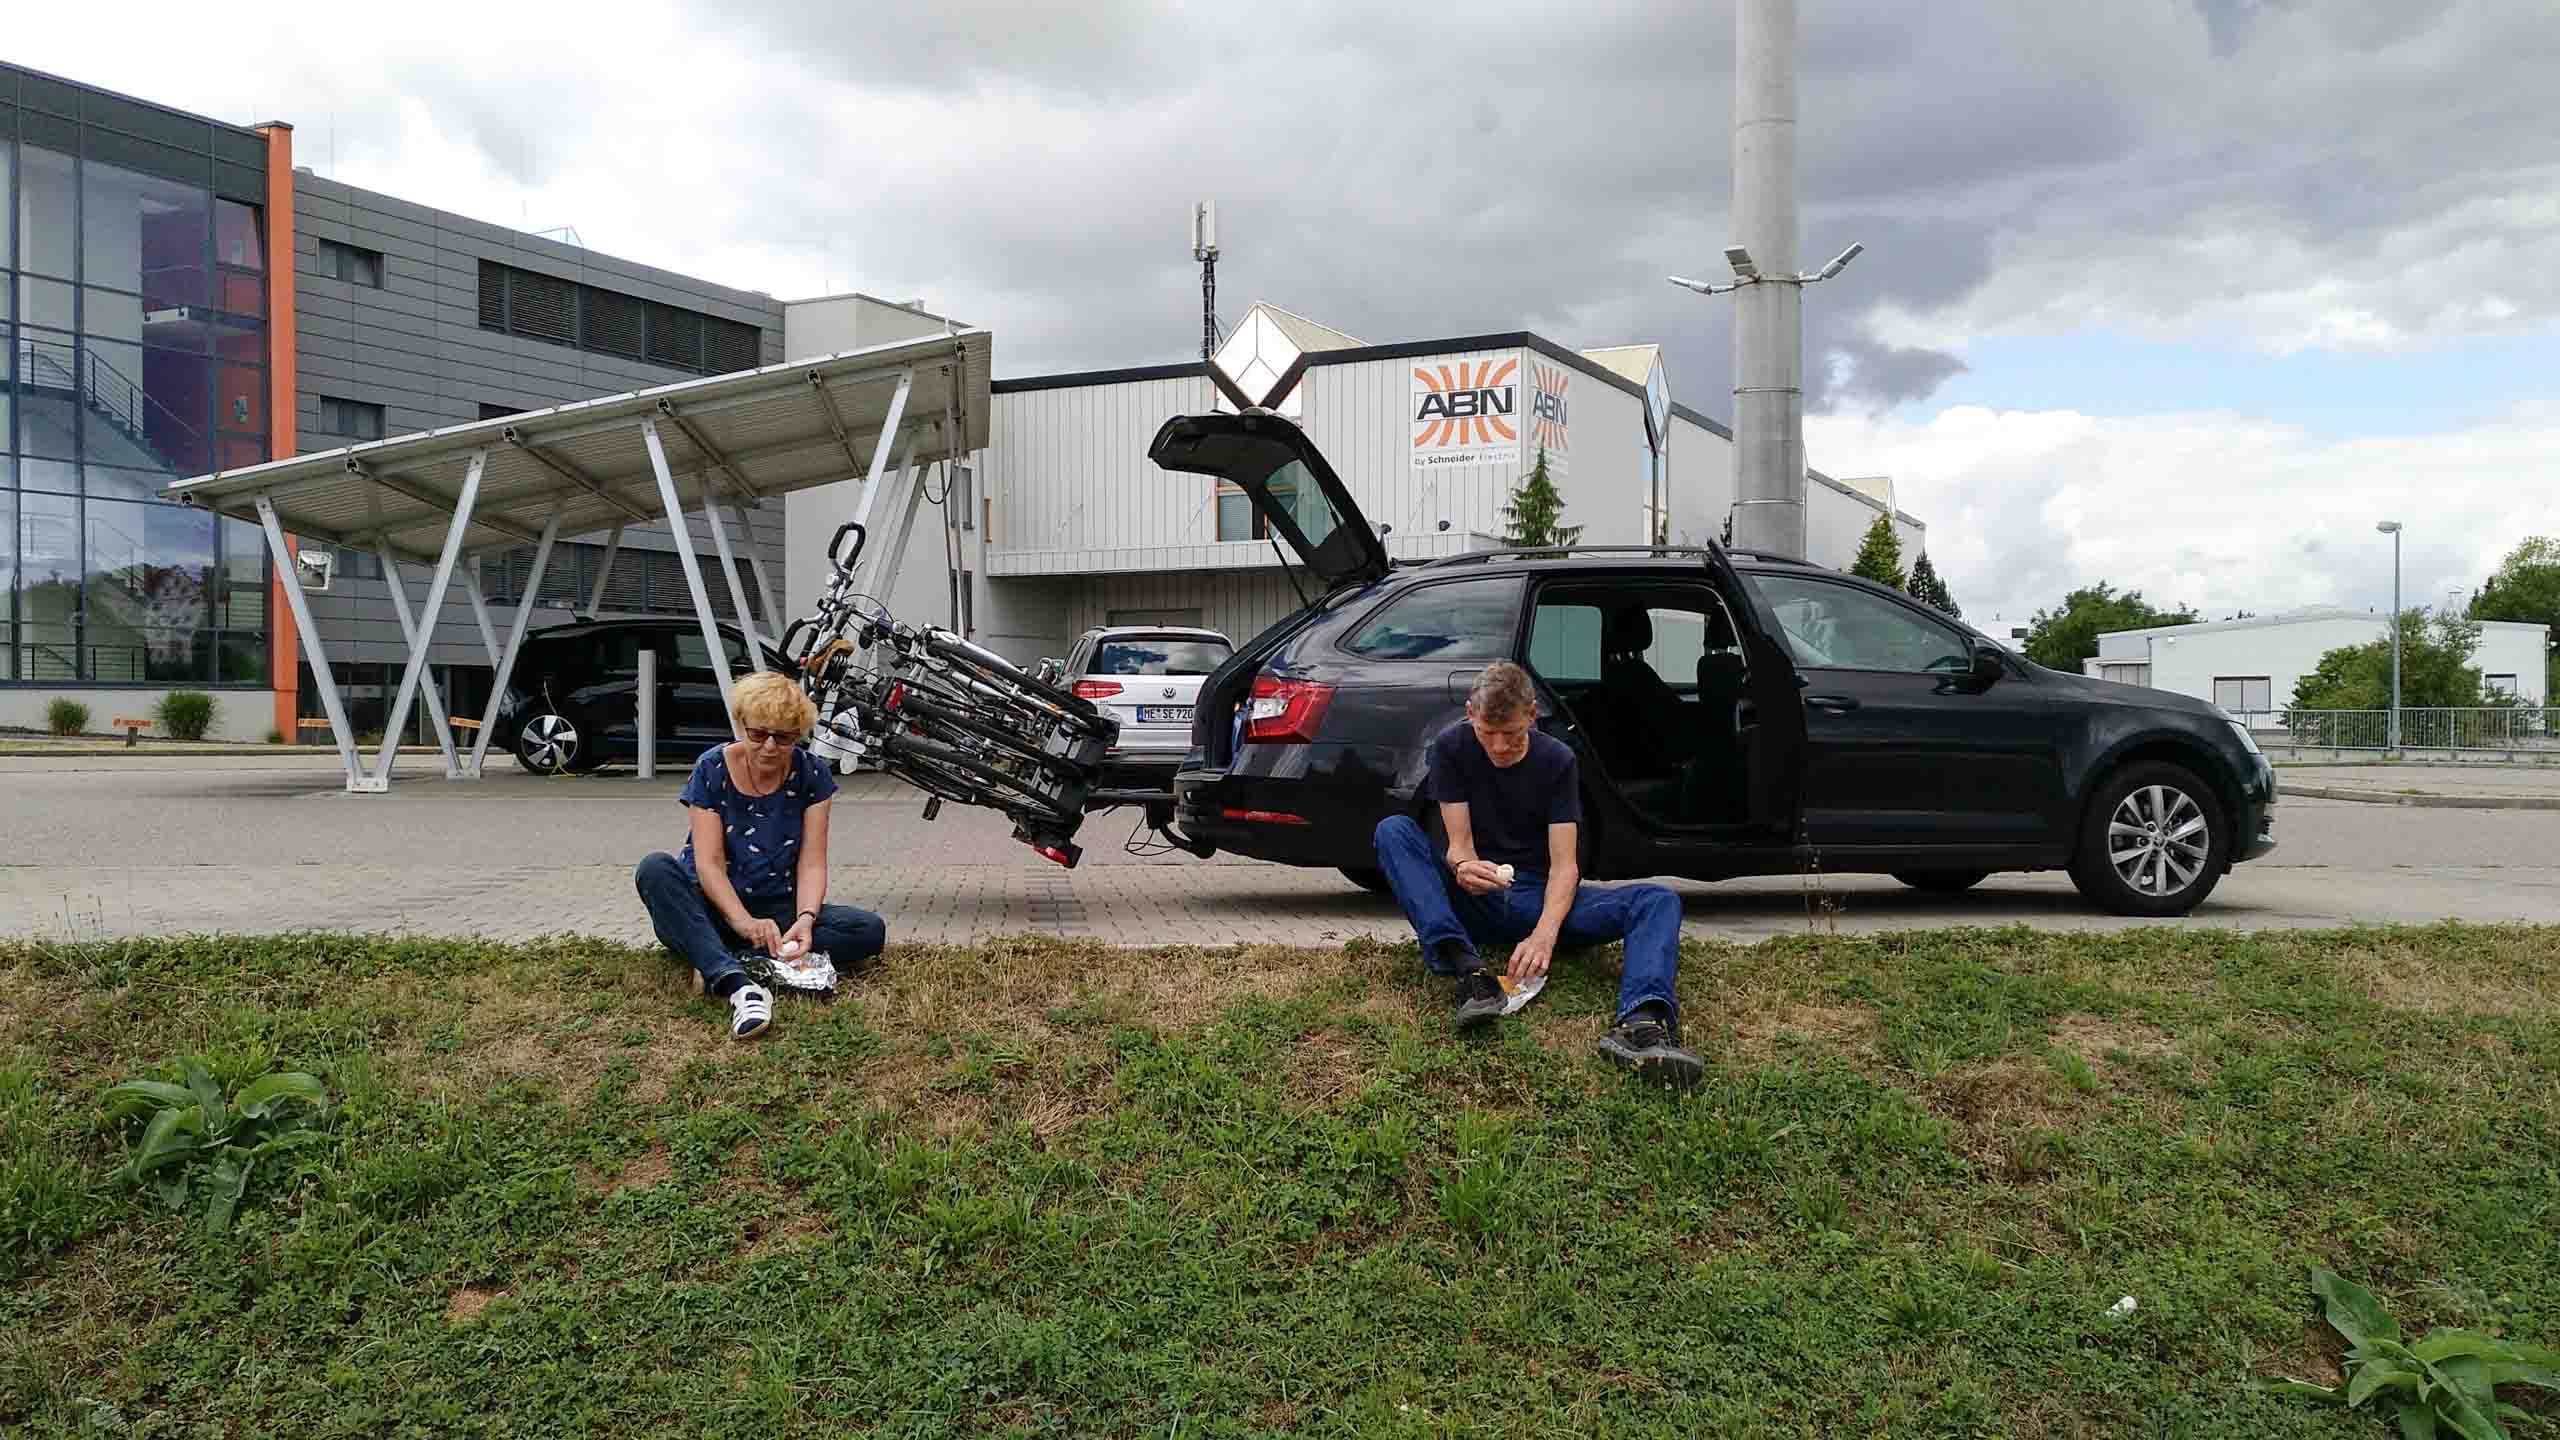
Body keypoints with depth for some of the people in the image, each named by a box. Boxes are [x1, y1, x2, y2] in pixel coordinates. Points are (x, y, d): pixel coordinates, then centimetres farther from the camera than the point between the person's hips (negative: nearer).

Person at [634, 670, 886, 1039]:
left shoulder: (812, 774, -5)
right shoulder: (712, 769, -9)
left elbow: (812, 864, -8)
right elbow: (709, 863, -17)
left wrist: (805, 919, -29)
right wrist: (744, 922, -34)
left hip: (778, 909, 2)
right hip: (713, 908, -2)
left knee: (869, 930, -23)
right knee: (655, 869, -32)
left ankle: (717, 965, -34)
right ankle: (736, 983, -50)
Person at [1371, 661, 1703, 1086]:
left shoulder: (1558, 760, -5)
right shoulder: (1452, 748, -3)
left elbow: (1564, 863, -12)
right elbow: (1459, 844, -8)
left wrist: (1545, 933, -33)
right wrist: (1464, 867, -36)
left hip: (1538, 897, 0)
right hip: (1475, 898, 0)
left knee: (1659, 901, -25)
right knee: (1393, 829, -25)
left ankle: (1642, 1021, -56)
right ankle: (1467, 969, -42)